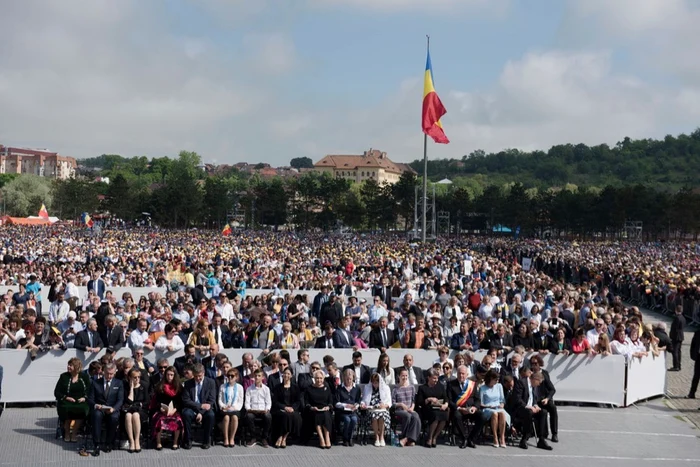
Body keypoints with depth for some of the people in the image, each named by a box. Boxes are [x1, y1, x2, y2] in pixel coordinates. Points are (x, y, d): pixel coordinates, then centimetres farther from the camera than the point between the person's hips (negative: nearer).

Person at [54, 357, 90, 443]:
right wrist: (66, 397, -9)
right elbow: (57, 392, 7)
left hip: (80, 402, 0)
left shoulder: (84, 376, 9)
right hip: (66, 402, 0)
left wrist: (84, 398, -10)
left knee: (82, 409, -35)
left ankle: (74, 433, -19)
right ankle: (67, 433, -12)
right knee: (67, 409, -35)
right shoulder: (64, 376, 9)